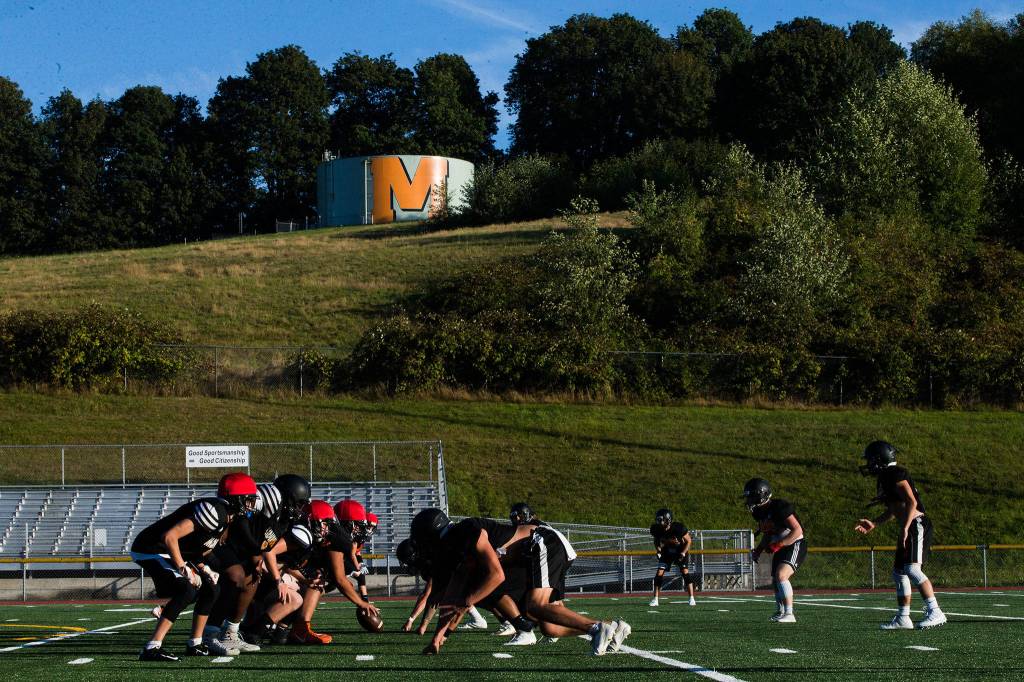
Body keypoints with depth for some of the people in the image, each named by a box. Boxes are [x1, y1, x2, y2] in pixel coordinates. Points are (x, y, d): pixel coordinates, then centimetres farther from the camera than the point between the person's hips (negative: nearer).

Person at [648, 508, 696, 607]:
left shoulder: (678, 527, -31)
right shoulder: (657, 529, -19)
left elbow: (689, 541, -17)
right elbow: (656, 541, 4)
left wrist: (683, 554, -23)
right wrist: (658, 551, -11)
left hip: (681, 551, -3)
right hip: (667, 551, 3)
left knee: (685, 572, -16)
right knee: (659, 574, -7)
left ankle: (692, 598, -9)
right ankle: (655, 599, 2)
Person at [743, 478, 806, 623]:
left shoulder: (780, 507, -24)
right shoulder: (759, 512, 4)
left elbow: (797, 531, -24)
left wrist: (778, 545, -27)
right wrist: (758, 550, 10)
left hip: (795, 545, -9)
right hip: (779, 548, 9)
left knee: (781, 575, -25)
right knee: (775, 581, 17)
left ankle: (789, 615, -24)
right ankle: (781, 612, 40)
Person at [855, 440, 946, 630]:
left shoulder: (895, 475, -12)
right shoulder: (884, 478, 18)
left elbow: (911, 502, -20)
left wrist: (904, 529, -25)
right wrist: (874, 524, 26)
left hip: (916, 524, -11)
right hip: (908, 529, 11)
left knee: (912, 569, -21)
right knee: (898, 573, 11)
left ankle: (935, 612, -23)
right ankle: (903, 619, 16)